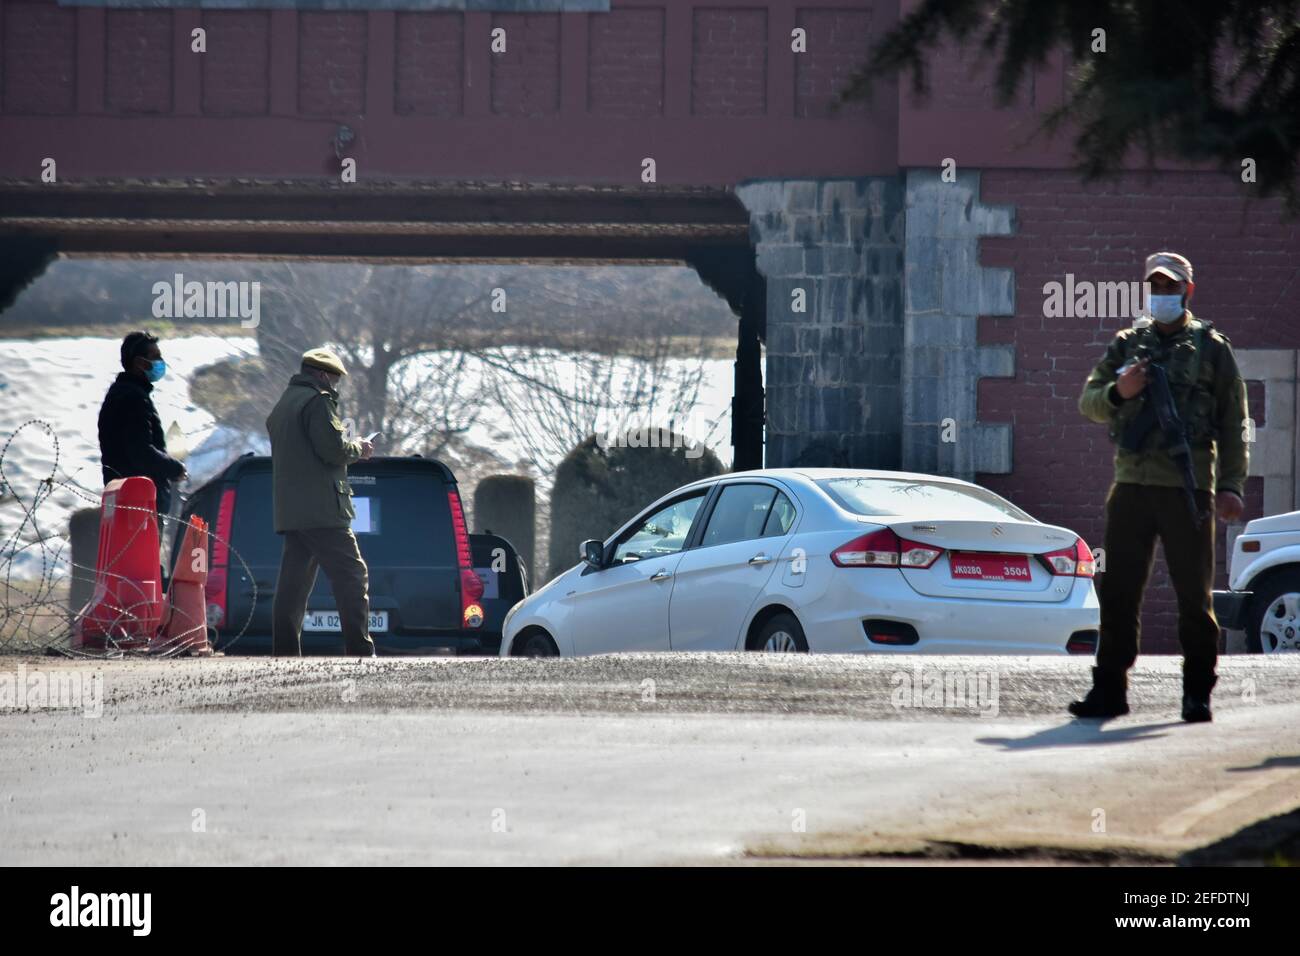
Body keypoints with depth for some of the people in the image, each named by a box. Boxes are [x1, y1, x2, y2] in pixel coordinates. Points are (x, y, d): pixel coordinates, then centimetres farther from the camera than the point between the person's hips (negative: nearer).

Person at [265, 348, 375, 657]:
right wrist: (357, 449, 2)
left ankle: (284, 650, 3)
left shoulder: (282, 406, 23)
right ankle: (360, 651, -14)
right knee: (351, 576, -8)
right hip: (321, 509, -9)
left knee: (293, 582, 8)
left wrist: (349, 449, 23)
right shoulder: (317, 400, -8)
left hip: (289, 512, 9)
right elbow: (332, 448, -18)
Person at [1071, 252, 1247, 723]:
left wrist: (1231, 485, -5)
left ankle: (1198, 695, 6)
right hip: (1131, 486, 3)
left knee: (1195, 597, 0)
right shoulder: (1127, 344, 14)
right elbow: (1088, 402, 13)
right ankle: (1109, 689, 5)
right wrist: (1118, 392, -10)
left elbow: (1234, 423, 5)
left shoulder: (1212, 348, 6)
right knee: (1118, 594, 1)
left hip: (1188, 489, -3)